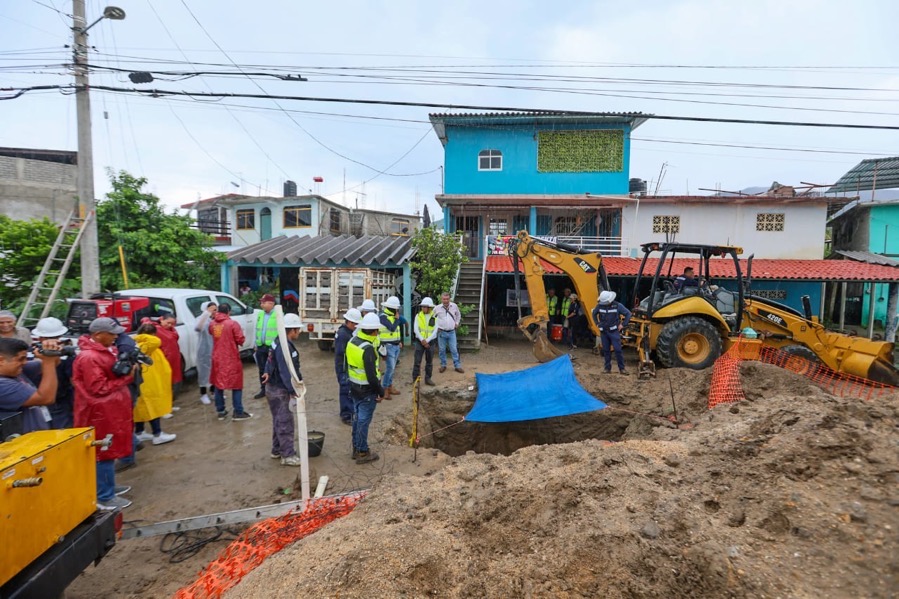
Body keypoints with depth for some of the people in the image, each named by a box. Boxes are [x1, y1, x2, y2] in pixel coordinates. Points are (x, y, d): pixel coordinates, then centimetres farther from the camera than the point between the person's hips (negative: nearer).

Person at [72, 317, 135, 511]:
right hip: (100, 413, -10)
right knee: (104, 453, 0)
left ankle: (109, 487, 33)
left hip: (111, 410, 10)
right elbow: (100, 388, -22)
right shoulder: (89, 358, -22)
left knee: (110, 450, 19)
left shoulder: (106, 350, 8)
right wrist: (127, 376, -19)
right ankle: (104, 497, 11)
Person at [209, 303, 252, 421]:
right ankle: (238, 412, 4)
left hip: (217, 359, 5)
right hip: (231, 359, -5)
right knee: (236, 385, 3)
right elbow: (241, 340, -13)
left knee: (218, 384, 15)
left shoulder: (212, 324, 3)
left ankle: (220, 411, 21)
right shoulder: (232, 324, -14)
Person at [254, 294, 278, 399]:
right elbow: (257, 330, 18)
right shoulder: (260, 314, 12)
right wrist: (256, 344, 15)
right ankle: (263, 390, 26)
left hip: (273, 347, -6)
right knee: (262, 369, 14)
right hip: (261, 346, 6)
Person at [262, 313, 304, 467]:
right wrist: (294, 392, -27)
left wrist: (268, 372, -2)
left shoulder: (279, 341, 7)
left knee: (279, 421, 20)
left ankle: (277, 450, 31)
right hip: (279, 390, -10)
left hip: (275, 387, 10)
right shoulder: (285, 347, -25)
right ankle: (288, 455, 6)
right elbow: (286, 372, -28)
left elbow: (272, 362, 12)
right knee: (285, 423, -2)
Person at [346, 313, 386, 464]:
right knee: (364, 421, 4)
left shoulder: (352, 342, 0)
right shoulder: (368, 349, -27)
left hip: (354, 387, 8)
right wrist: (381, 392, -14)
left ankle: (356, 448, 32)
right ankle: (362, 453, 16)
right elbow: (371, 376, -26)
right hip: (367, 391, -8)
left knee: (357, 418, 19)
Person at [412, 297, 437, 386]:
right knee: (417, 361, -2)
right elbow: (415, 329, -7)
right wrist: (422, 340, -16)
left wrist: (427, 340, -14)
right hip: (419, 341, -1)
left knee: (429, 362, 9)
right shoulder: (418, 316, -2)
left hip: (430, 342, 1)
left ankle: (428, 379, 21)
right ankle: (415, 379, 5)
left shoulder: (434, 317, -1)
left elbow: (435, 331, -6)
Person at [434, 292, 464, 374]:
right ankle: (443, 365, 21)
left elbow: (458, 315, 20)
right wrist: (435, 326, 2)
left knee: (454, 349, 3)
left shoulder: (454, 306, 0)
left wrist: (457, 323, 11)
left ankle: (457, 366, 11)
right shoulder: (437, 308, -6)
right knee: (442, 350, 7)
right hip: (441, 332, -1)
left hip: (451, 332, 1)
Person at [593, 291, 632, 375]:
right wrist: (597, 324, 10)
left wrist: (623, 325, -6)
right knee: (606, 350, 7)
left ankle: (621, 368, 1)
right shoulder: (599, 306, -2)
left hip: (614, 331, -3)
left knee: (618, 350, -7)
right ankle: (607, 368, 15)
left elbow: (628, 314, -4)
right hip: (604, 332, 3)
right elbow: (594, 313, 18)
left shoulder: (617, 306, -10)